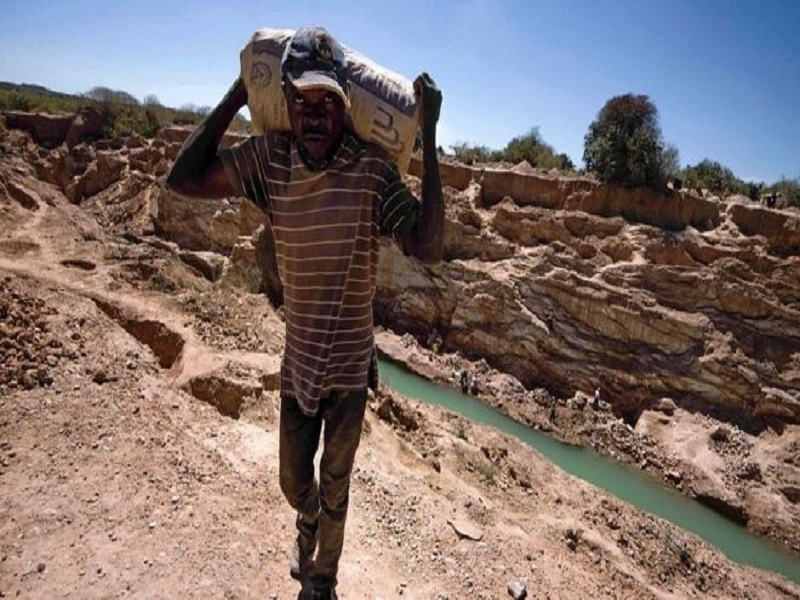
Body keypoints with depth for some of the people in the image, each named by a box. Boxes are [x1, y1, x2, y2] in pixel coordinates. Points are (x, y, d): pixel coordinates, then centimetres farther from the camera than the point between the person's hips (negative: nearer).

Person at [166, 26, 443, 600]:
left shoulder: (373, 168, -19)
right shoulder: (268, 157, -9)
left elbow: (428, 247, -28)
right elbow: (184, 179, -8)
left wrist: (430, 136, -30)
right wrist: (236, 96, -9)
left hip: (350, 365, -2)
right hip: (298, 360, 3)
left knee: (335, 490, 18)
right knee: (294, 481, 23)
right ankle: (307, 524, 61)